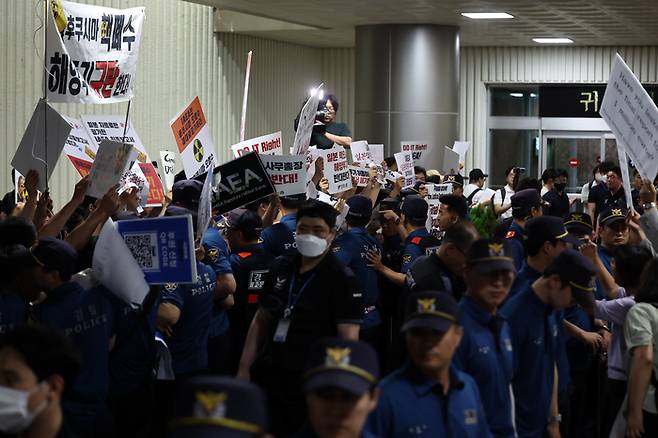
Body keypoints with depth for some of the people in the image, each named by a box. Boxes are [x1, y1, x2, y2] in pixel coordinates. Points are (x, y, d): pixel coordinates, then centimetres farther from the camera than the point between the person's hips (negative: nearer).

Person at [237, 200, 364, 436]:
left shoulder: (343, 281, -9)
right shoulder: (280, 267, 8)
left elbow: (348, 341, -14)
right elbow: (260, 321, 15)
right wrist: (244, 369, 8)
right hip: (268, 377, 5)